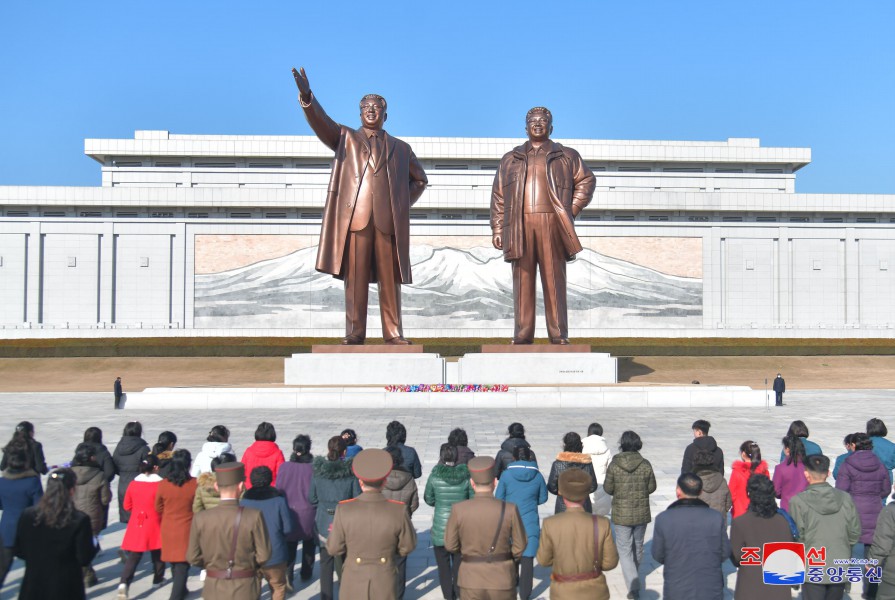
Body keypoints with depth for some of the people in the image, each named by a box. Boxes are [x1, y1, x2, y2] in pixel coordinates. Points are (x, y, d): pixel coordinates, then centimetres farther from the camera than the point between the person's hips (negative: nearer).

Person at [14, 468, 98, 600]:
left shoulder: (27, 515, -7)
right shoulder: (80, 520, -18)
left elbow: (19, 552, 3)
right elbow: (84, 559, -13)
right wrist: (95, 545, 6)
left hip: (33, 585, 3)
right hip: (66, 589, -3)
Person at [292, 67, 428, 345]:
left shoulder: (400, 148, 23)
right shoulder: (346, 138, 18)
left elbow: (420, 179, 29)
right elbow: (320, 122, 1)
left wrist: (403, 203, 13)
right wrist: (307, 96, -18)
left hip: (389, 221, 1)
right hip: (355, 217, -1)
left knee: (390, 279, 0)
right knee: (355, 277, -4)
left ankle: (393, 332, 4)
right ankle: (354, 332, 0)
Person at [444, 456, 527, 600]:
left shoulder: (458, 510, -14)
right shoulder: (510, 510, -14)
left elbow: (450, 545, -3)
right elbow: (520, 544, -4)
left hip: (471, 581, 0)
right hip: (502, 581, 0)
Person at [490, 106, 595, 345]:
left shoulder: (566, 156, 16)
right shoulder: (510, 159, 20)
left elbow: (586, 181, 13)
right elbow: (498, 196, 15)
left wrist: (571, 210, 1)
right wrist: (497, 229, 5)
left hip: (552, 225, -1)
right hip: (520, 226, 2)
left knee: (554, 280, -3)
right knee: (523, 281, -1)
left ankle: (559, 336, -1)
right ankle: (522, 336, 1)